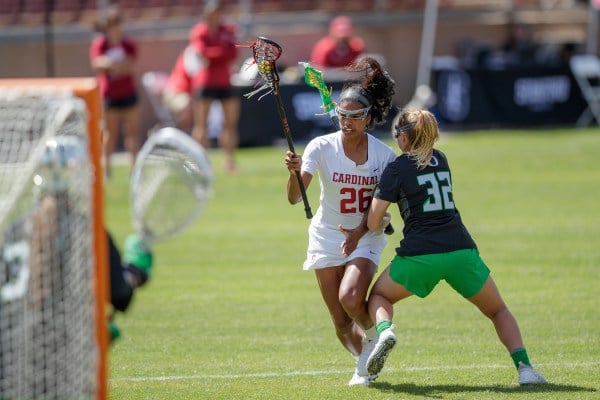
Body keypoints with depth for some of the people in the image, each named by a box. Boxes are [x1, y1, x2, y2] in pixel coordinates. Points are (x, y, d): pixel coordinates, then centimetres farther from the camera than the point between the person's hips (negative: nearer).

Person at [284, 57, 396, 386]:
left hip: (365, 238, -1)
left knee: (351, 298, -28)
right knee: (341, 322, 2)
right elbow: (295, 198, -20)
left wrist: (360, 231, -21)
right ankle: (365, 362, 30)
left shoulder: (384, 155, -10)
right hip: (326, 238, 1)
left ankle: (373, 336, 3)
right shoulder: (321, 148, -12)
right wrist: (295, 172, -41)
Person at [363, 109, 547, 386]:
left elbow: (373, 223, 0)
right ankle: (524, 367, -3)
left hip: (419, 254, -3)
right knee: (498, 311, 19)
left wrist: (382, 220, 22)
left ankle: (385, 330, -11)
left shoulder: (396, 169, 0)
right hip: (461, 249, 3)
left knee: (378, 296, 23)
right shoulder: (440, 160, 16)